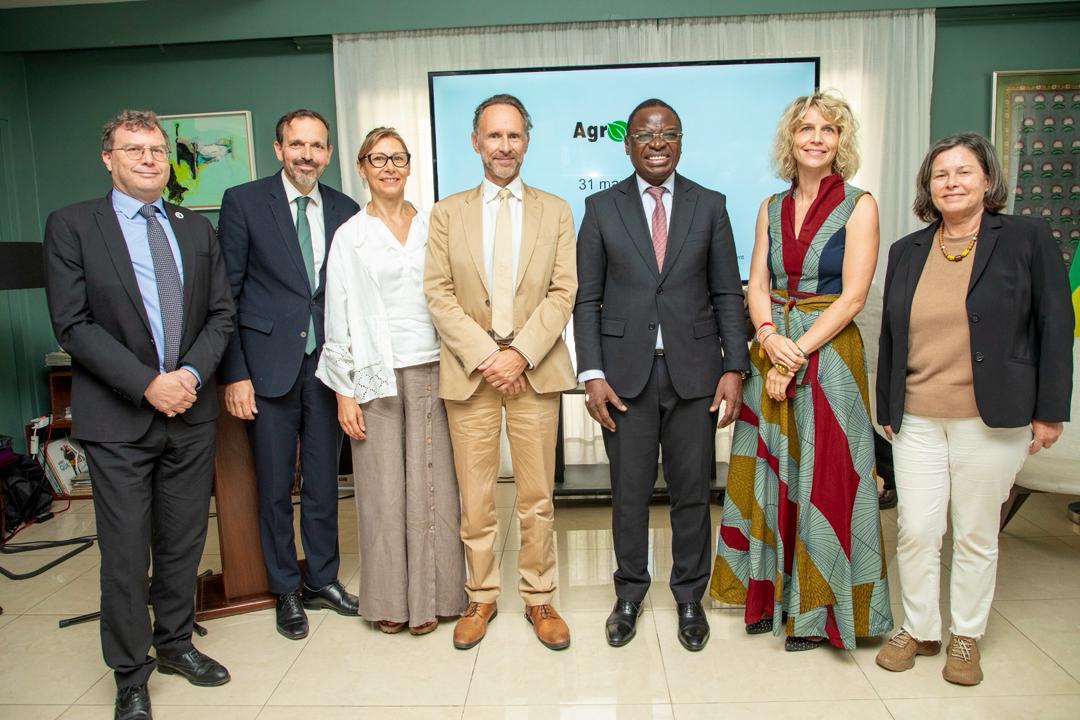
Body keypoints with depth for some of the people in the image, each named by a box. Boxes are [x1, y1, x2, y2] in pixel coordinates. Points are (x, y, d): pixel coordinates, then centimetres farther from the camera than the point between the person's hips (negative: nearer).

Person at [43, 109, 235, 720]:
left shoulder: (197, 228, 11)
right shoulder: (72, 226, -1)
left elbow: (221, 312, 8)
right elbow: (74, 324, -9)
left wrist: (192, 373, -9)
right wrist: (149, 383, -16)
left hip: (191, 412, 4)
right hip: (118, 417, -3)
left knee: (184, 542, 14)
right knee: (126, 554, 5)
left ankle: (176, 642, 34)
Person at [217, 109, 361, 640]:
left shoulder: (345, 211, 7)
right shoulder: (243, 201, -2)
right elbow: (227, 293, -4)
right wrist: (234, 373, -9)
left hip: (326, 364, 3)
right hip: (268, 365, -2)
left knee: (323, 481, 12)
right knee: (275, 486, 8)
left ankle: (323, 580, 29)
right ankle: (286, 591, 25)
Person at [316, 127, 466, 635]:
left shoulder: (431, 227, 8)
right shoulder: (350, 235, 2)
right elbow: (338, 317, 0)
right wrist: (344, 391, -4)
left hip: (431, 372, 2)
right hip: (375, 377, -2)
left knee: (431, 487, 5)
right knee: (382, 489, 4)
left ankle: (429, 596, 19)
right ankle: (389, 599, 20)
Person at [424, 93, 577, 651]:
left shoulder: (555, 211, 8)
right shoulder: (447, 212, 8)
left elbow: (563, 292, 0)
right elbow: (438, 293, 0)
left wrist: (521, 353, -12)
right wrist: (483, 356, -11)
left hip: (535, 370, 0)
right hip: (470, 370, 0)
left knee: (537, 496, 7)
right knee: (474, 498, 7)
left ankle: (539, 598, 23)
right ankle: (481, 596, 25)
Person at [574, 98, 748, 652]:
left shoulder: (710, 206, 7)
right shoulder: (601, 208, 4)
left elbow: (728, 294, 5)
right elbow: (587, 298, 2)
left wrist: (734, 368, -4)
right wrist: (592, 374, -6)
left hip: (694, 370, 1)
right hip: (626, 372, 0)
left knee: (692, 491, 9)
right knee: (629, 491, 8)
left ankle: (689, 597, 29)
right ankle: (629, 595, 29)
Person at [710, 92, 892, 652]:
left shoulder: (858, 205, -3)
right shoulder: (771, 207, 11)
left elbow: (852, 296, -10)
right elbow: (756, 284, 6)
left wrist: (798, 353, -15)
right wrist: (770, 337, -13)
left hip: (829, 352, -4)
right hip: (772, 351, 5)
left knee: (822, 477, 1)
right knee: (770, 473, 10)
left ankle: (817, 609, 17)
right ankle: (772, 593, 26)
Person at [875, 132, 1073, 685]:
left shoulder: (1027, 238, -1)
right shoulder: (906, 251, 10)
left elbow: (1055, 326, -2)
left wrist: (1050, 411, -5)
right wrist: (885, 407, 14)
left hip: (991, 420, -3)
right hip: (916, 418, 3)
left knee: (976, 535, 9)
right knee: (915, 530, 5)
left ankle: (966, 638, 27)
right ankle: (918, 630, 24)